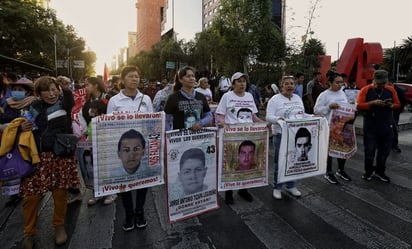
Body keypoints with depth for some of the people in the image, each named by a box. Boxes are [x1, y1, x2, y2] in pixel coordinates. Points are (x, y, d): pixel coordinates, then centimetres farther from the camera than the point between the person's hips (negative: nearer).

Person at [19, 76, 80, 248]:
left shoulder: (64, 104, 3)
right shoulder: (34, 107, 8)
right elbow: (26, 129, 15)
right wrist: (22, 128, -4)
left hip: (61, 156, -1)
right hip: (37, 157, 2)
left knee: (60, 194, 7)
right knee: (30, 195, 1)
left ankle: (59, 226, 30)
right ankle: (29, 233, 23)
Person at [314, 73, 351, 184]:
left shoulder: (342, 93, 10)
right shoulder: (324, 95, -11)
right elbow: (316, 110, -14)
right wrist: (329, 106, -23)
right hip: (329, 126, -6)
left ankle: (341, 170, 33)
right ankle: (328, 173, 19)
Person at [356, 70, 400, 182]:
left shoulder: (390, 90, 4)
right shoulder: (365, 90, -5)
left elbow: (398, 104, 10)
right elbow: (359, 106, -11)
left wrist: (391, 105, -12)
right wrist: (372, 103, -23)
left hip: (387, 127, 3)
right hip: (370, 127, -3)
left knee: (384, 151, 11)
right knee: (369, 151, 4)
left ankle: (380, 172, 27)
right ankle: (368, 171, 22)